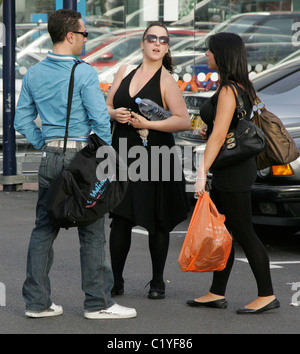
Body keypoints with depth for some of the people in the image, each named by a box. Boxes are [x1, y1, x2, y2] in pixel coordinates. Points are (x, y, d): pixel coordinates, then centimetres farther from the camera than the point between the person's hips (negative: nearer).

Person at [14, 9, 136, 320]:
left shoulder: (33, 75, 7)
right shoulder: (84, 73, -12)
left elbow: (22, 121, 11)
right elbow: (100, 121, -13)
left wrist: (45, 146, 16)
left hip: (49, 157, 6)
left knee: (44, 229, 10)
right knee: (91, 230, 0)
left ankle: (36, 301, 12)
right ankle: (98, 302, 4)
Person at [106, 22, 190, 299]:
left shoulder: (167, 81, -3)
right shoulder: (125, 72, 12)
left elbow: (184, 121, -10)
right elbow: (107, 106, 18)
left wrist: (148, 124, -16)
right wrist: (114, 114, -5)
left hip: (155, 156, -4)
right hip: (122, 152, 4)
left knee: (157, 222, 2)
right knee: (120, 219, 1)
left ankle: (158, 283, 13)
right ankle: (116, 281, 10)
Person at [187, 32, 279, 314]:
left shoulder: (228, 90, -17)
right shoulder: (240, 87, 12)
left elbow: (218, 135, -23)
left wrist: (202, 172, -24)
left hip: (233, 174, -10)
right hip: (226, 174, 10)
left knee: (243, 233, -4)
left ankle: (267, 295, 2)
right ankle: (217, 294, 19)